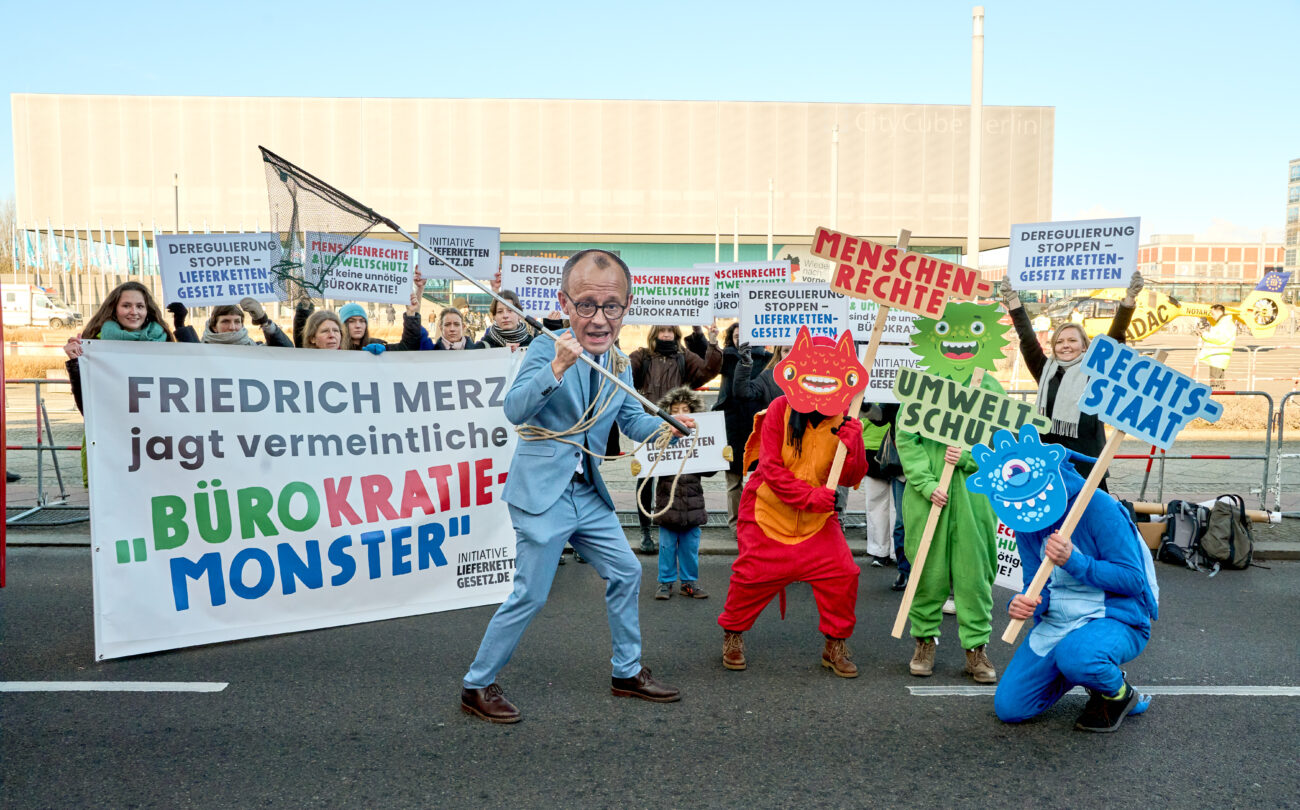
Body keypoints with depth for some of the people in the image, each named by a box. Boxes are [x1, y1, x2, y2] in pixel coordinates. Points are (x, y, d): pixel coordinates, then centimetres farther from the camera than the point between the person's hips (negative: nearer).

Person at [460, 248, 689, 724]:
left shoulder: (619, 365, 8)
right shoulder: (546, 348, -12)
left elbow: (634, 422, 14)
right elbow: (515, 411, -23)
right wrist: (556, 368, -37)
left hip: (588, 493, 7)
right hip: (542, 491, -7)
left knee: (626, 573, 13)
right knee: (531, 594, -4)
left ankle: (627, 673, 30)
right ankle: (476, 686, 14)